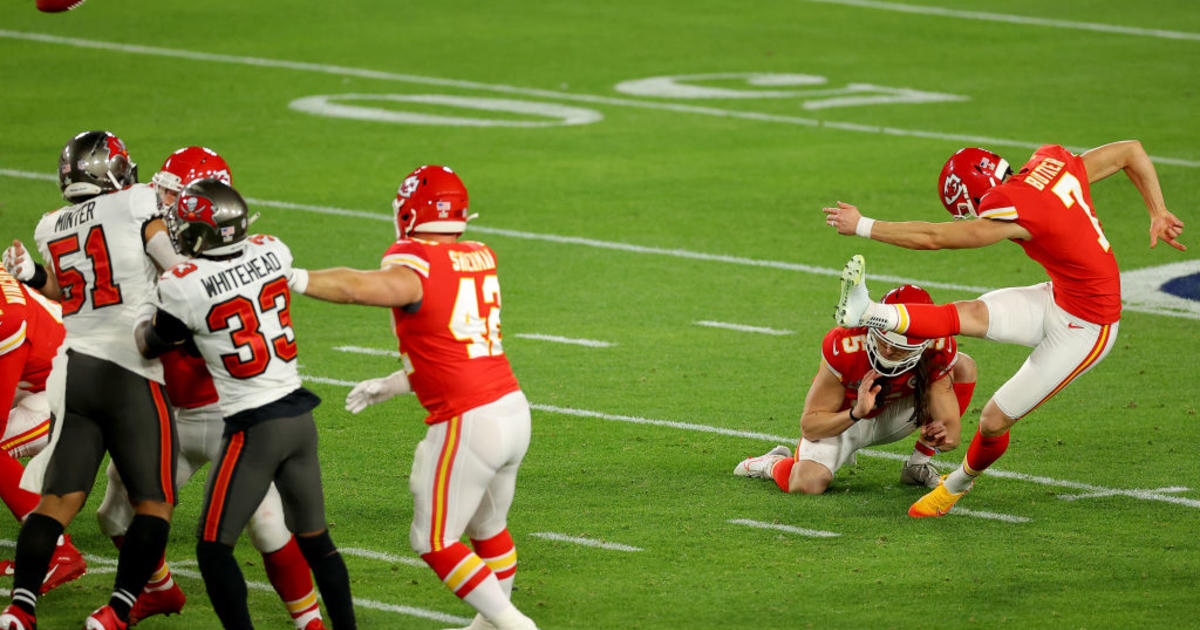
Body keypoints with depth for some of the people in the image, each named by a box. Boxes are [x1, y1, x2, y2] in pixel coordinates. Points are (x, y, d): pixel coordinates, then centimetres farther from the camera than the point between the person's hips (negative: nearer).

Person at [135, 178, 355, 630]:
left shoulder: (184, 286, -15)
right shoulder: (271, 252, 1)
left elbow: (150, 346, 4)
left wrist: (138, 320, 25)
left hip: (253, 429, -7)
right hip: (299, 412, 7)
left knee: (213, 548, 3)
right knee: (314, 538, 19)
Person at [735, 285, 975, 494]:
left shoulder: (937, 352, -28)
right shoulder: (844, 348, -35)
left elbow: (953, 432, -26)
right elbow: (809, 426, -27)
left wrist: (944, 436, -51)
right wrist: (856, 413, -46)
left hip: (889, 417, 4)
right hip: (839, 420, -4)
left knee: (963, 366, -16)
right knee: (808, 484, -33)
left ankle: (918, 464, -2)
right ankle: (773, 464, 6)